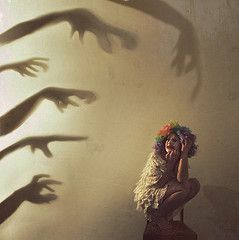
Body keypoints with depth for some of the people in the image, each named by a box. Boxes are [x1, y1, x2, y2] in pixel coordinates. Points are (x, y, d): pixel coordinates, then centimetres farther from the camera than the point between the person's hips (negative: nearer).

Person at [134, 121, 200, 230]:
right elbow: (159, 183, -20)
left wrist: (184, 153, -26)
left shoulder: (182, 159, -2)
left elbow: (181, 179, -24)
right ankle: (157, 216, -10)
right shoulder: (156, 156, -15)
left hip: (166, 193, 7)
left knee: (195, 184, -10)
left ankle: (167, 215, -3)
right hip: (150, 195, -7)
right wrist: (170, 163, -25)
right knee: (186, 188, -26)